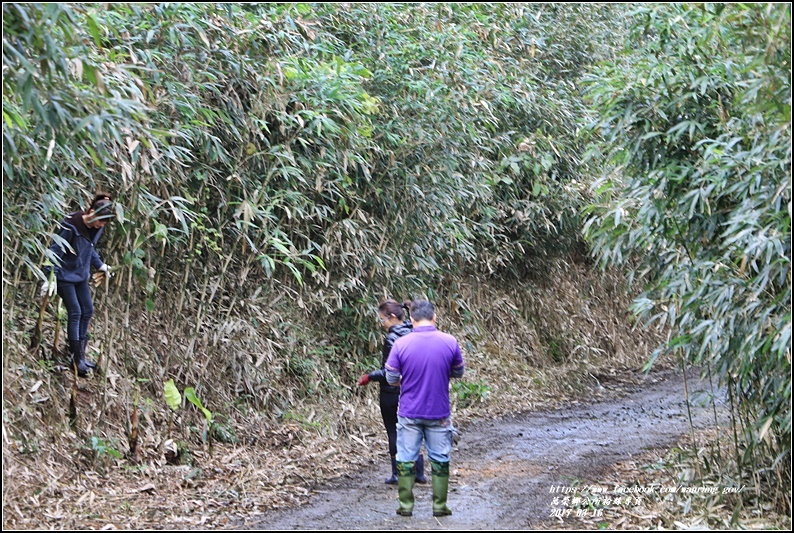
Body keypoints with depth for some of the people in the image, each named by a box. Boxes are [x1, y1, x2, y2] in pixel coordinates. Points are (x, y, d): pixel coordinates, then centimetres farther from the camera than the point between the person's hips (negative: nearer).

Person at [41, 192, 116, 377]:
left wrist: (101, 265, 12)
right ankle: (77, 359, -3)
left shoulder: (97, 227, -2)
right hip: (65, 275, -8)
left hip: (81, 275, 8)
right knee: (75, 313, -9)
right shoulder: (71, 225, -25)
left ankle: (80, 354, 18)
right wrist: (51, 277, -27)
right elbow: (56, 251, -23)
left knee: (88, 310, 8)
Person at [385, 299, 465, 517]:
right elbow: (458, 372, 5)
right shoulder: (450, 342, -9)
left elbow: (391, 378, -5)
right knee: (440, 459, 12)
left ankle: (406, 505, 12)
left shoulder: (401, 344, -11)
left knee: (406, 459, 10)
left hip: (409, 413, -1)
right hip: (439, 414, 1)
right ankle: (440, 506, 15)